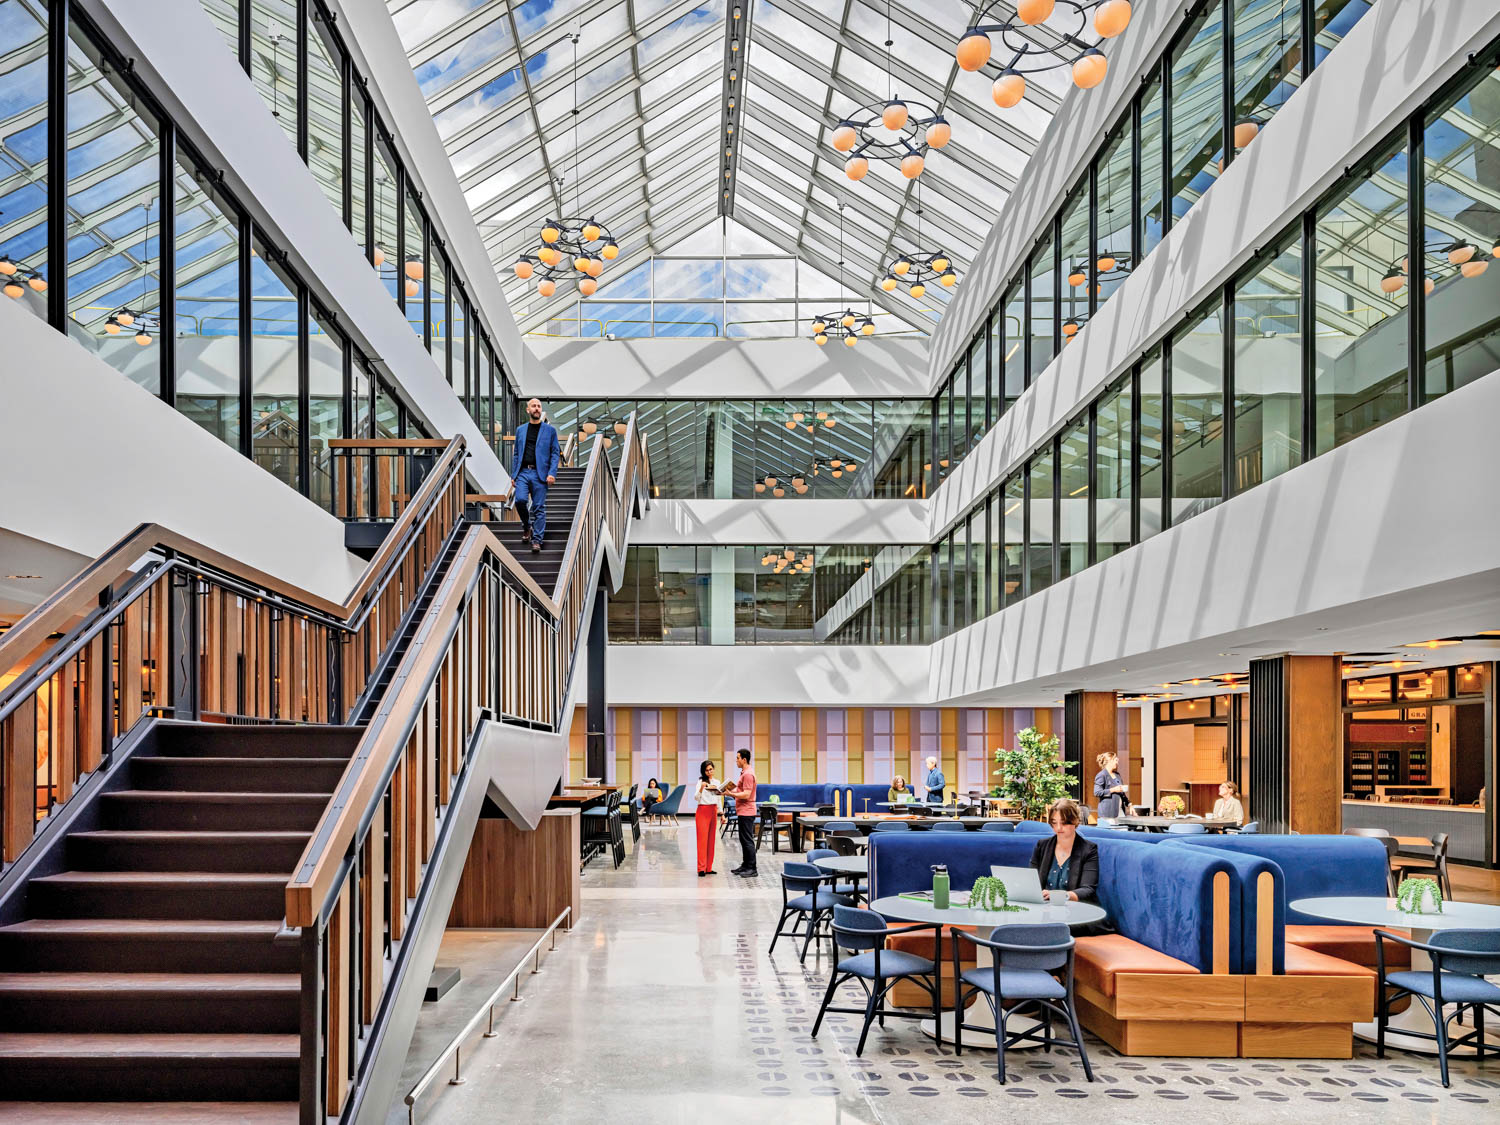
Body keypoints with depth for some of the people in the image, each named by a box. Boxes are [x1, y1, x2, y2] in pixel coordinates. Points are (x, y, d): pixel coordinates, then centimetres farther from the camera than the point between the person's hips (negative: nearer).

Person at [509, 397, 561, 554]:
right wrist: (513, 474, 10)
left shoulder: (550, 430, 7)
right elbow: (517, 453, 18)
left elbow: (555, 453, 4)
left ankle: (536, 541, 1)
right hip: (523, 472, 2)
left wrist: (552, 473, -9)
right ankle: (526, 527, 10)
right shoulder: (520, 430, 15)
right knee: (520, 499, -17)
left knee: (539, 507, -4)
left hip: (540, 473, -2)